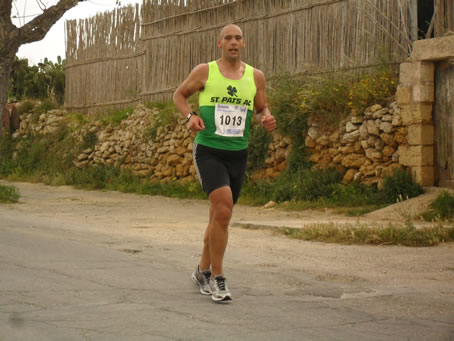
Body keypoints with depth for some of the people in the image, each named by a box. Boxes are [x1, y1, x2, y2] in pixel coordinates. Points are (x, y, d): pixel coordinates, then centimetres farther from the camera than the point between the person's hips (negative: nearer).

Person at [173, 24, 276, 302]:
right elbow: (179, 94, 11)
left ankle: (203, 271, 34)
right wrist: (190, 115, -9)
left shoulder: (256, 77, 5)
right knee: (223, 208, -23)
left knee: (220, 216, 14)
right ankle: (217, 278, -12)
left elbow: (262, 108, 17)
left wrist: (267, 119, -7)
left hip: (238, 154, 4)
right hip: (208, 151, -4)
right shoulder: (204, 72, -2)